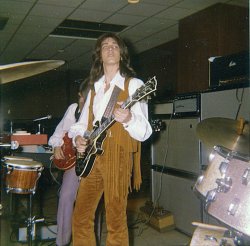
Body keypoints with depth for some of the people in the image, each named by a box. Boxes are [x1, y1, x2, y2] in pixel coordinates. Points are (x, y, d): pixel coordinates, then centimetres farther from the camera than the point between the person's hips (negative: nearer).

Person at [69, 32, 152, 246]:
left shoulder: (133, 84, -2)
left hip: (118, 156, -6)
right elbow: (83, 122, 21)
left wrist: (128, 119, -31)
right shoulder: (94, 87, 17)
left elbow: (144, 132, -10)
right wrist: (78, 137, 0)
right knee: (81, 218, 11)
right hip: (92, 157, 6)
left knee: (115, 221, 1)